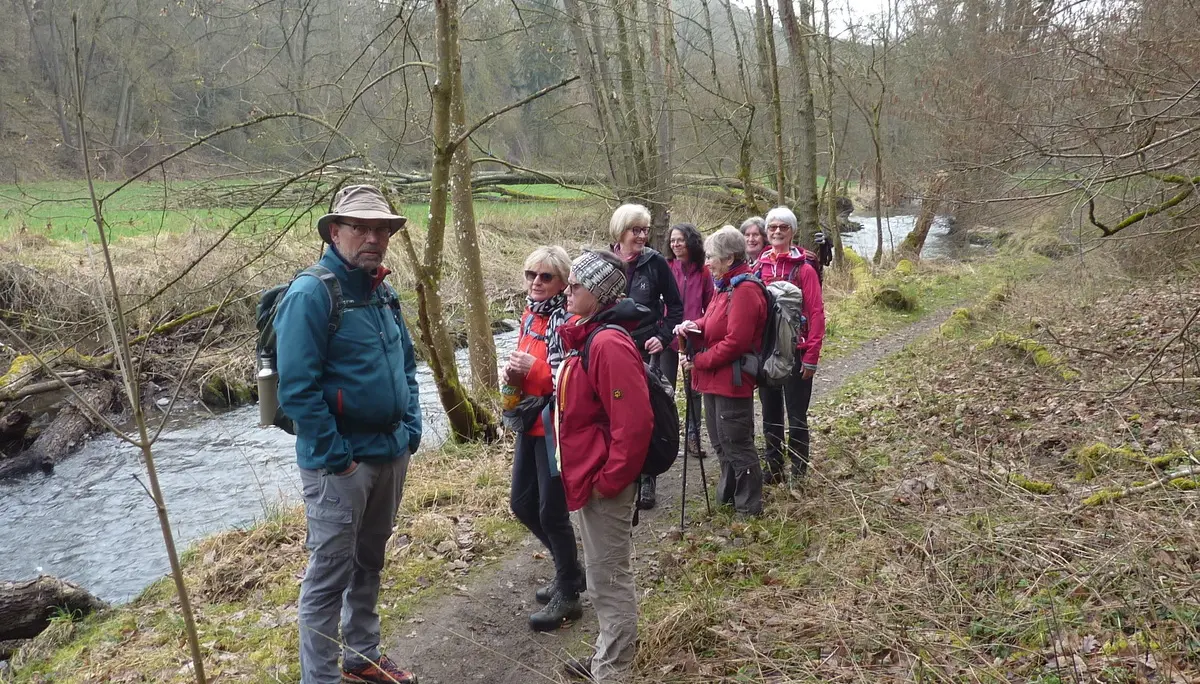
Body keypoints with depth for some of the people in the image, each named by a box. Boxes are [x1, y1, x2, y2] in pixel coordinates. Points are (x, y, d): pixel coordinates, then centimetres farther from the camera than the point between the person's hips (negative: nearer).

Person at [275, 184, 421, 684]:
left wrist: (411, 428, 8)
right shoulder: (311, 294, -16)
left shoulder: (382, 293, 9)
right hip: (340, 462, -8)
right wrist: (336, 456, -19)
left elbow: (407, 365, 18)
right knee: (329, 574, 2)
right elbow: (297, 389, -20)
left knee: (369, 562, 21)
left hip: (391, 454, 8)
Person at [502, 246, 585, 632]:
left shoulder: (567, 321, -17)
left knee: (552, 512, 0)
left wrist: (533, 368, -25)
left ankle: (568, 596, 20)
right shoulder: (530, 316, 9)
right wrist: (514, 372, 0)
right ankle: (570, 569, 36)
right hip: (530, 423, 9)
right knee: (523, 505, 15)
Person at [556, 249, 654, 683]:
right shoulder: (591, 336, 10)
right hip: (590, 475, 10)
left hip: (604, 484, -10)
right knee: (603, 573, 21)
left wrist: (609, 480, -19)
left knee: (609, 578, 3)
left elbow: (633, 422, -28)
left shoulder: (609, 343, -22)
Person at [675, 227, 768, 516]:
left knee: (737, 446, 2)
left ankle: (749, 508, 16)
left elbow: (735, 342, -24)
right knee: (721, 443, 21)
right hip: (715, 378, 10)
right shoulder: (726, 286, 12)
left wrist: (698, 361, -17)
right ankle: (727, 495, 37)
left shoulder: (746, 291, -20)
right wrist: (694, 325, -6)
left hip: (732, 380, -10)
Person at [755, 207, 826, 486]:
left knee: (796, 417, 5)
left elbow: (816, 313, -9)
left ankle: (798, 473, 17)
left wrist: (811, 356, -13)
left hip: (795, 353, -4)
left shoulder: (804, 269, -7)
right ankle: (773, 468, 26)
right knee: (770, 415, 14)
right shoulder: (758, 267, 6)